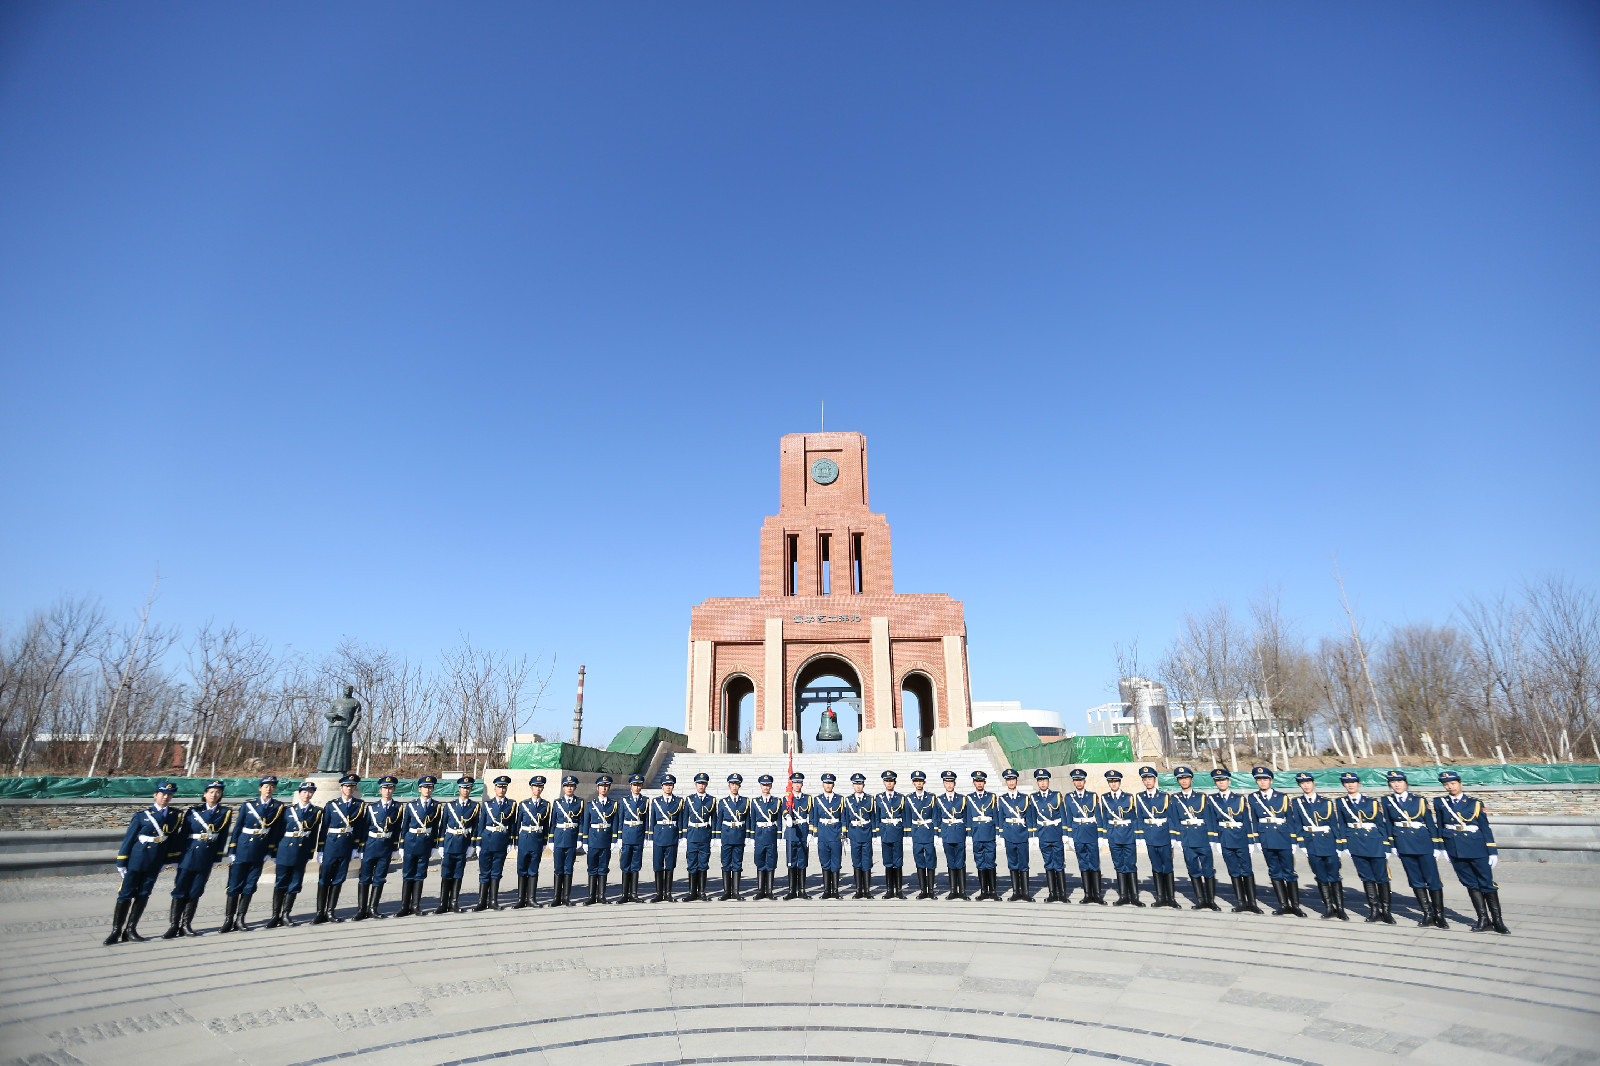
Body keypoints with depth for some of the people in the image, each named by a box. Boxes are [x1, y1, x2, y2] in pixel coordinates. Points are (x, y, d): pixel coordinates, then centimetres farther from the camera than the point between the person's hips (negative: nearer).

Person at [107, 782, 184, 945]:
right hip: (136, 861, -2)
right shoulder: (142, 815, -2)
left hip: (155, 863, 2)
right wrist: (121, 863, -2)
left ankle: (131, 930, 16)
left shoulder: (176, 815, 5)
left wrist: (169, 858, 8)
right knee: (125, 895, 1)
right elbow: (128, 839, 0)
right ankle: (116, 931, 11)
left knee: (143, 895, 6)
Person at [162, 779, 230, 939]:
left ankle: (186, 925, 15)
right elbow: (183, 833, 1)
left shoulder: (225, 813, 4)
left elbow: (223, 836, 3)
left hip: (207, 858, 1)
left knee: (195, 892, 6)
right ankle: (174, 925, 11)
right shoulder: (193, 811, 1)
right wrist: (179, 854, -4)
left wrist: (217, 858, 0)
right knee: (180, 891, 2)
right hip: (189, 854, -1)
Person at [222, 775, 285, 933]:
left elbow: (276, 831, 2)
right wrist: (232, 852, -2)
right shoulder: (247, 805, 0)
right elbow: (237, 828, 1)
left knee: (250, 886, 5)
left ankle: (240, 919, 14)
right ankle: (228, 919, 12)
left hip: (259, 853, 1)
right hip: (242, 849, -1)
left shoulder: (278, 807, 2)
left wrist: (269, 852, -2)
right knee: (235, 885, 2)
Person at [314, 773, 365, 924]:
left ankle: (330, 911, 16)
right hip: (330, 845, -2)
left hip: (347, 846, 2)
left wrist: (355, 847, 3)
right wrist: (320, 850, -1)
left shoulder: (360, 805, 4)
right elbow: (323, 828, 1)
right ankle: (320, 913, 9)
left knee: (338, 880, 7)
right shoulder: (331, 805, 0)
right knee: (324, 879, 1)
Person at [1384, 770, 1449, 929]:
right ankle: (1428, 914, 15)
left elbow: (1430, 824, 3)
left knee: (1433, 880, 0)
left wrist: (1437, 846, -1)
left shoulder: (1420, 801, 2)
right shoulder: (1387, 801, 5)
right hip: (1403, 845, 2)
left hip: (1424, 843, -2)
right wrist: (1391, 845, 7)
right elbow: (1388, 824, 9)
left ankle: (1439, 915, 10)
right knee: (1416, 880, 6)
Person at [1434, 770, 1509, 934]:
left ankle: (1497, 920, 11)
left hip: (1477, 848, -2)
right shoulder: (1440, 803, 6)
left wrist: (1492, 852, -2)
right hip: (1455, 849, 2)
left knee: (1487, 882, 1)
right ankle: (1483, 919, 13)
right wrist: (1442, 847, 6)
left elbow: (1485, 828, 2)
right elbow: (1440, 826, 10)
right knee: (1471, 883, 6)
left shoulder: (1475, 803, 1)